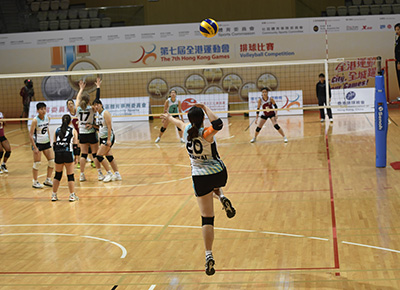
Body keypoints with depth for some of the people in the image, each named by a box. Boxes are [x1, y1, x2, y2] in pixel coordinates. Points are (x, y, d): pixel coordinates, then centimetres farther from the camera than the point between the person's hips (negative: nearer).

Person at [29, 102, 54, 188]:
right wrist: (34, 147, -19)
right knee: (37, 163, 0)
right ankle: (35, 182, 12)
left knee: (52, 161, 5)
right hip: (38, 143, -6)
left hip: (46, 143, 6)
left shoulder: (47, 118, 0)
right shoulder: (35, 120, -17)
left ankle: (48, 180, 19)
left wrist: (49, 140, 13)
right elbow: (30, 134, -16)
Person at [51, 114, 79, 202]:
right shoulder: (73, 131, 6)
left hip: (58, 153, 3)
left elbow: (54, 144, 14)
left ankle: (54, 195, 19)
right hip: (68, 154, -3)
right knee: (70, 175, 5)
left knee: (58, 175, 15)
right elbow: (75, 145, 3)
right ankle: (72, 195, 6)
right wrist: (76, 157, 9)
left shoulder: (57, 130, 13)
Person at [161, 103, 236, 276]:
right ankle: (221, 198, 6)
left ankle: (209, 256, -8)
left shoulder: (187, 130, -2)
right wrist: (205, 108, -23)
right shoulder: (205, 134, -15)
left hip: (200, 177, 2)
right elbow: (218, 124, -37)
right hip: (219, 173, -2)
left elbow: (179, 123, 22)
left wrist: (169, 118, 44)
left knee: (207, 218, 3)